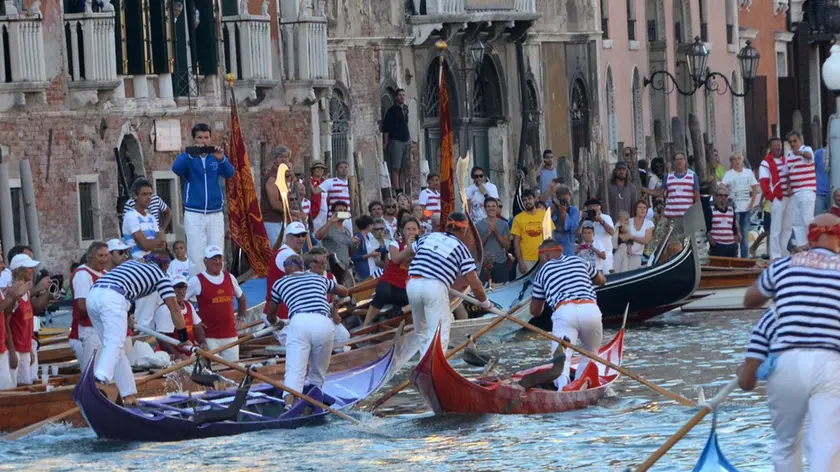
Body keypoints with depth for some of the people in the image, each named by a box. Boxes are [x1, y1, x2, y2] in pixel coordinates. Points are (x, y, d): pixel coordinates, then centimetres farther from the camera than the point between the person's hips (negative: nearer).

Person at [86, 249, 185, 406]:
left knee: (113, 345, 11)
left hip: (93, 294, 7)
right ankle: (100, 379, -46)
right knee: (115, 344, -19)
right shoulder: (160, 274, 18)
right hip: (113, 298, -7)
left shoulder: (132, 262, 36)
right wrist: (184, 338, 21)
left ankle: (128, 395, 8)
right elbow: (174, 308, 15)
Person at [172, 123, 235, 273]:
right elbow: (176, 168, -18)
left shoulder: (217, 156, 7)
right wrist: (191, 155, -36)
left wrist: (221, 159, -33)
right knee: (196, 257, -5)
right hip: (194, 215, -2)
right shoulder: (187, 157, 3)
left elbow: (229, 173, -11)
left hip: (216, 214, 2)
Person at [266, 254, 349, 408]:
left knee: (295, 371, -12)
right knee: (318, 374, 15)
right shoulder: (319, 278, 32)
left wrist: (276, 323, 63)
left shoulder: (280, 283, 26)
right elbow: (344, 292, 50)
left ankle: (289, 406, -31)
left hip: (299, 322, -2)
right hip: (323, 322, 2)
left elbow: (271, 315, 40)